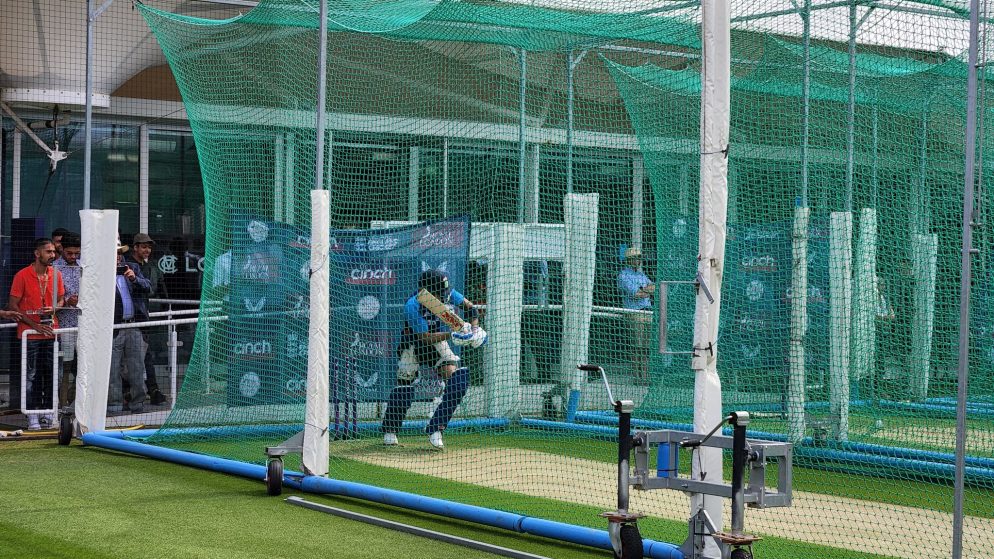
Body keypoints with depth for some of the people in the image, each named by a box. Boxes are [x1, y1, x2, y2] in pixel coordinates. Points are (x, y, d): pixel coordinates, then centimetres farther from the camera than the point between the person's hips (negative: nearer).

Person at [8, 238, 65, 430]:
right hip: (30, 334, -4)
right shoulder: (22, 275, -8)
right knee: (32, 374, -1)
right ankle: (33, 415, 4)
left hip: (51, 332, 4)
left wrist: (54, 308, -8)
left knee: (50, 373, 5)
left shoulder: (56, 274, 7)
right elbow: (12, 306, -7)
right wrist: (34, 325, -13)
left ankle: (48, 412, 15)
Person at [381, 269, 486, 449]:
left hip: (438, 342, 4)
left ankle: (435, 428, -11)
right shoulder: (413, 306, -33)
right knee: (403, 388, -5)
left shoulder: (445, 292, -20)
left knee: (456, 379, -16)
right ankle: (390, 430, 19)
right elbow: (426, 337, -35)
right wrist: (451, 335, -47)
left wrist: (475, 328, -21)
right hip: (414, 344, -4)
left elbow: (469, 307, -5)